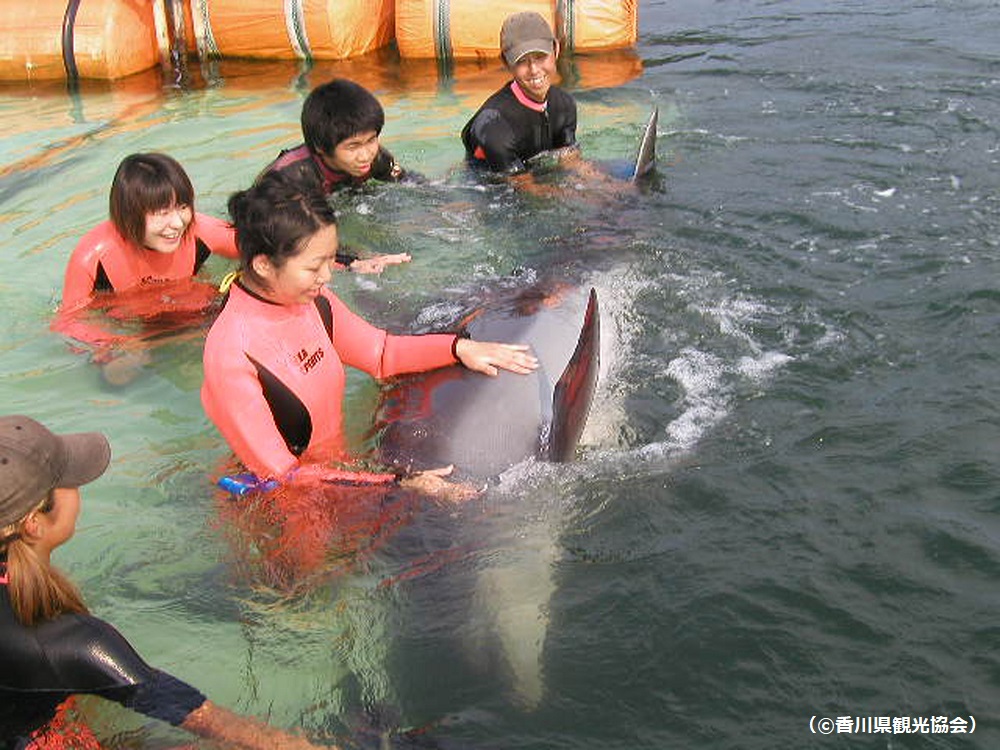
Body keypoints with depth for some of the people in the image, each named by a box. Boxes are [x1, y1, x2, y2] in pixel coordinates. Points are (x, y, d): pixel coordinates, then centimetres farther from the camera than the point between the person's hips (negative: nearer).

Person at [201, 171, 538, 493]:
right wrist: (397, 485, -24)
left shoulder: (311, 300, -3)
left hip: (338, 463, 7)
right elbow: (279, 475, -21)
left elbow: (381, 353, 13)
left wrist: (459, 347, -3)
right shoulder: (231, 355, -25)